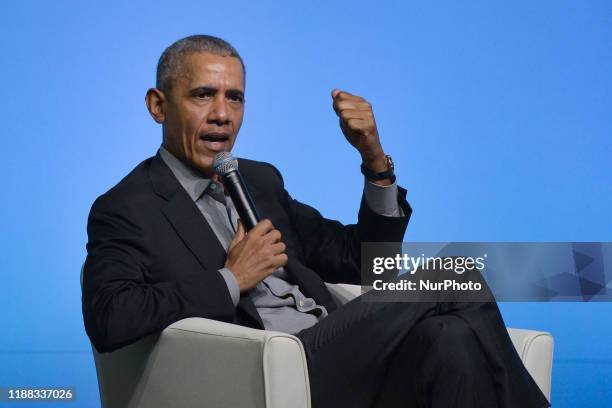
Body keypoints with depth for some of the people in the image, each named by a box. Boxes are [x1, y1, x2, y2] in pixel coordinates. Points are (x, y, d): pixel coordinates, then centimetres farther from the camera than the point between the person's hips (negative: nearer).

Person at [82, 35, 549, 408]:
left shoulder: (261, 180, 22)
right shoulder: (123, 210, 3)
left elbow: (363, 262, 23)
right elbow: (108, 321, -16)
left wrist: (375, 160, 8)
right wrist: (231, 281, -11)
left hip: (348, 358, 6)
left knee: (450, 334, -26)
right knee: (455, 291, -23)